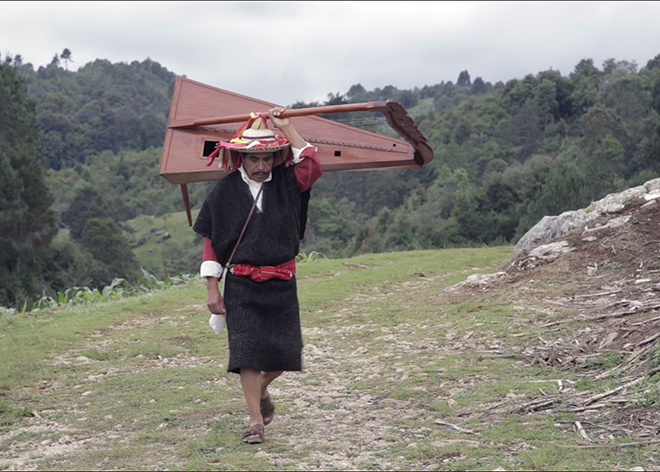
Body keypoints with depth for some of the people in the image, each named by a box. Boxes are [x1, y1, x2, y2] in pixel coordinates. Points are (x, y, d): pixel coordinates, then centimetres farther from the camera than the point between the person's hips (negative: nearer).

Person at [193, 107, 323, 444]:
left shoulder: (286, 182, 3)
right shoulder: (225, 191, 0)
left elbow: (313, 168, -18)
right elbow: (211, 242, 2)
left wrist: (287, 128, -13)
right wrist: (212, 288, -2)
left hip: (281, 284, 2)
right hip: (241, 286, -1)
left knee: (284, 353, 3)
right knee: (246, 350, -8)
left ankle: (261, 388, 35)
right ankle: (255, 420, 2)